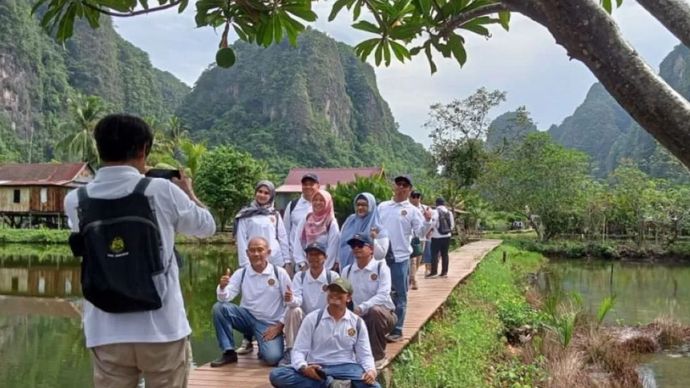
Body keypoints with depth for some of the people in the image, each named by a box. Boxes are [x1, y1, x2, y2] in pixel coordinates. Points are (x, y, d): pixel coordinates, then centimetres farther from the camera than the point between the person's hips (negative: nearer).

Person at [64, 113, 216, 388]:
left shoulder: (75, 201, -1)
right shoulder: (162, 190, -9)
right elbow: (207, 227, 6)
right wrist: (187, 190, 23)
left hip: (106, 333, 3)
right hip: (162, 330, -2)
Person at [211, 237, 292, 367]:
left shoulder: (280, 273, -7)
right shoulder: (241, 273, -1)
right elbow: (224, 298, -9)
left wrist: (279, 325, -10)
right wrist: (222, 287, -31)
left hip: (270, 324, -3)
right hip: (247, 317, 3)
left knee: (272, 357, -26)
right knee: (219, 307, -20)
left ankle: (263, 342, 12)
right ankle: (229, 352, -7)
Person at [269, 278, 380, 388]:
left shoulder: (357, 322, 9)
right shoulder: (312, 318, 4)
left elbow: (365, 354, 10)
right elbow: (299, 350, 1)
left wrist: (371, 370, -14)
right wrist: (304, 368, -22)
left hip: (346, 368, 0)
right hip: (316, 369, 0)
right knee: (277, 375, -27)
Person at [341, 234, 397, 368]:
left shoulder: (381, 267, -8)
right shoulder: (347, 270, 6)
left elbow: (383, 295, -22)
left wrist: (362, 307, -34)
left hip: (383, 315, -4)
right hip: (359, 319, 4)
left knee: (375, 310, -38)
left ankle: (378, 357, -19)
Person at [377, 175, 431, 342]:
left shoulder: (412, 210, 0)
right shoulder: (382, 206, 10)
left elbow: (421, 232, -8)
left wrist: (427, 221, -26)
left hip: (400, 257, -3)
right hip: (381, 256, 4)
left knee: (399, 294, 2)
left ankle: (396, 330, 10)